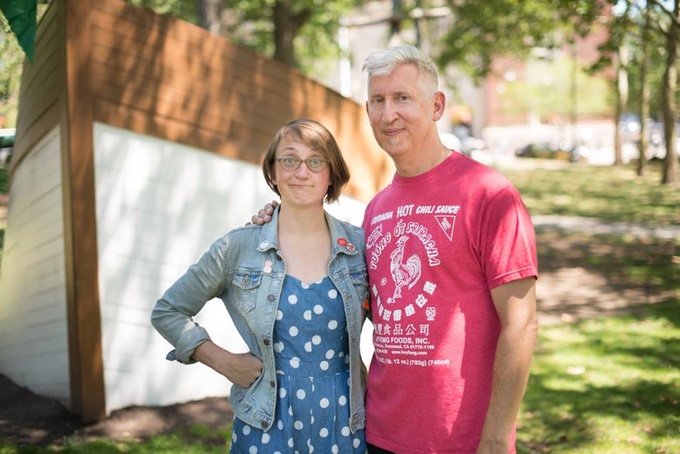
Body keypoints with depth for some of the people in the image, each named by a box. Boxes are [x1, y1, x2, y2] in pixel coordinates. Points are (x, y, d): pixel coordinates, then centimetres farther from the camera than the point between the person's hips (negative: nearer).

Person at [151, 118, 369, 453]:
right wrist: (224, 362, -5)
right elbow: (167, 312, 4)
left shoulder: (359, 246, -1)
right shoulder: (239, 247, -4)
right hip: (266, 424, -1)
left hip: (342, 419, 1)